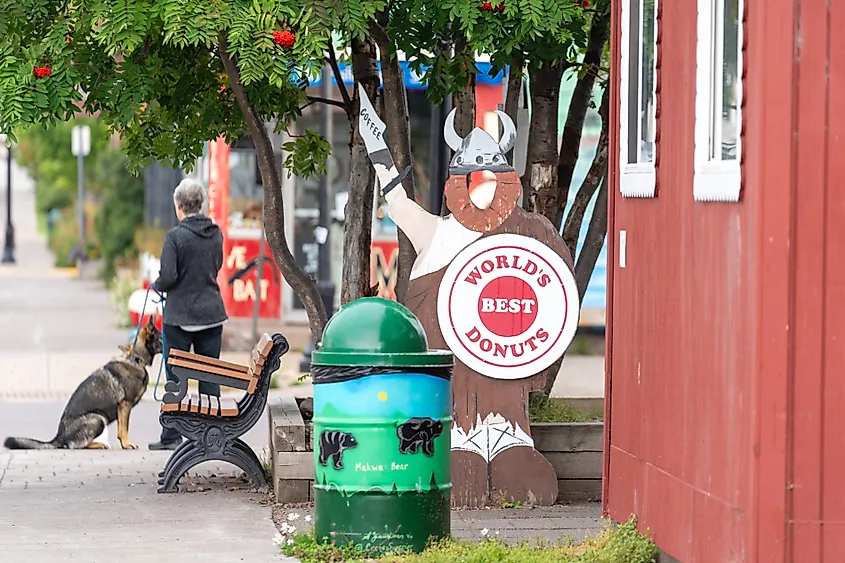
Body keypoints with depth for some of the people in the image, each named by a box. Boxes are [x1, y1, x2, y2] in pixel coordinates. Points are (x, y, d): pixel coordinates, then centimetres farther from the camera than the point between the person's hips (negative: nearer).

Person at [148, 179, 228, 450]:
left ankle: (171, 436, 4)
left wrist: (157, 286, 4)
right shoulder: (216, 234, 3)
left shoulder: (175, 236, -15)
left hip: (180, 315, -5)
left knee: (176, 377, 2)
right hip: (212, 312, 5)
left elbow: (168, 277, -17)